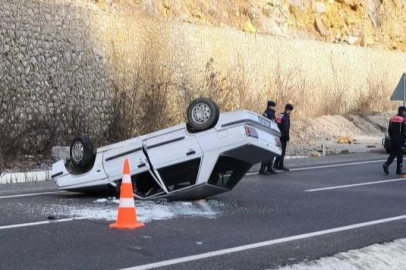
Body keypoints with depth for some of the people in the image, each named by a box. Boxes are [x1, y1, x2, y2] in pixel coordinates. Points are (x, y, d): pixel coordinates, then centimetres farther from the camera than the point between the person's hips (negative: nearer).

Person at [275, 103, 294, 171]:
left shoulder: (280, 115, 13)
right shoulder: (286, 117, -15)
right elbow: (286, 128, -20)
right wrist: (287, 137, -14)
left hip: (278, 136, 9)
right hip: (283, 137, -9)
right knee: (282, 151, -3)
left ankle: (276, 164, 19)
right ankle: (280, 166, -2)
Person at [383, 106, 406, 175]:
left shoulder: (392, 119, 8)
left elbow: (389, 130, 12)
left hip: (393, 140, 6)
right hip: (400, 140, -6)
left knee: (393, 154, 14)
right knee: (400, 155, 2)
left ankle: (386, 164, -6)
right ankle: (399, 170, 6)